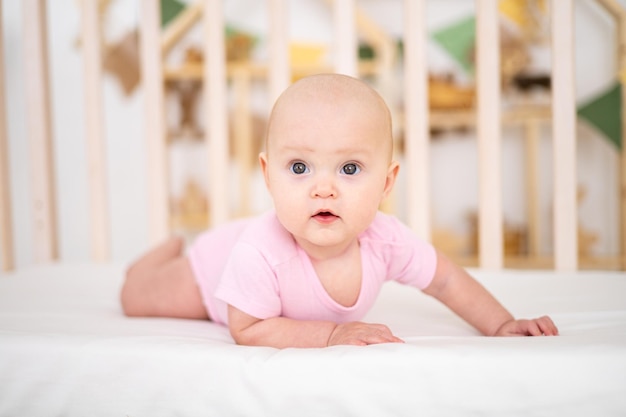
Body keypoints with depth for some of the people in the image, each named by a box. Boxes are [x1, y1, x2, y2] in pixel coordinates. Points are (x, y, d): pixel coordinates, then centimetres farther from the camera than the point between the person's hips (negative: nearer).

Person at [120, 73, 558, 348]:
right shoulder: (260, 251, -51)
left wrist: (502, 326, -26)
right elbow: (246, 330, -39)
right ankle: (173, 249, 39)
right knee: (136, 299, 11)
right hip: (218, 264, -4)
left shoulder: (386, 239, -38)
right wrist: (330, 333, -49)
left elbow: (447, 279, -19)